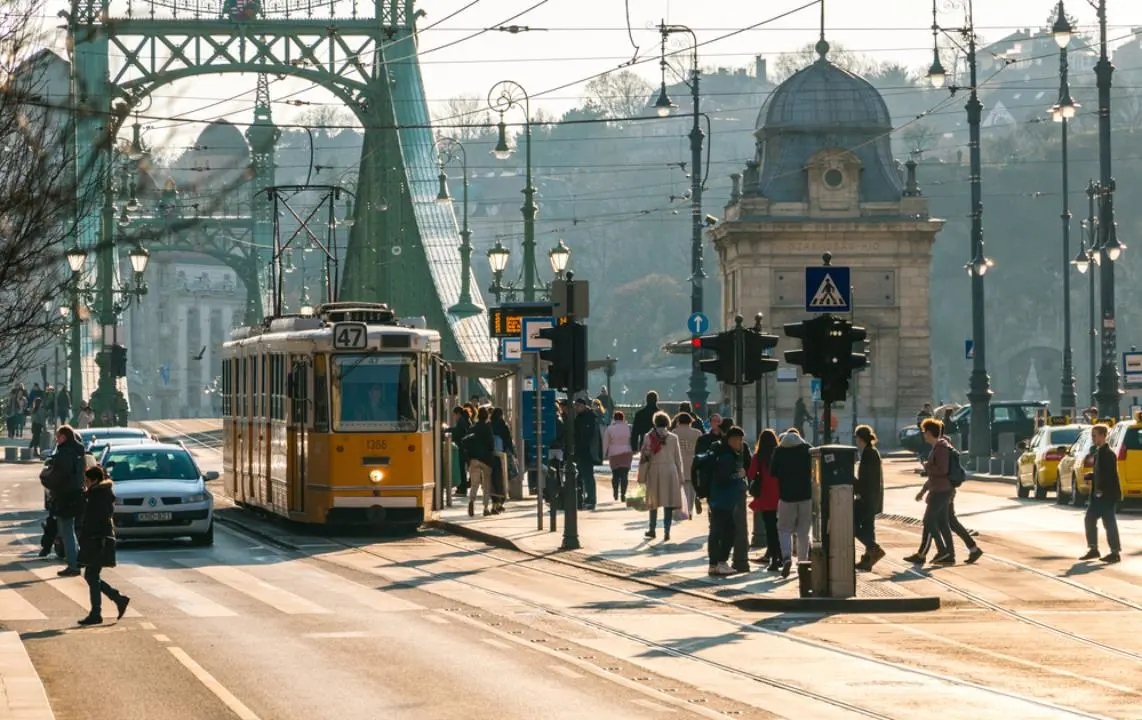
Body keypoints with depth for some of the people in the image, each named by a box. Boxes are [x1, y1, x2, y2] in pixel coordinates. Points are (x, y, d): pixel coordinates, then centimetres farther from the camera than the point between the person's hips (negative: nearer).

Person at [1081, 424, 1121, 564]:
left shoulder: (1108, 453, -15)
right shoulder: (1099, 452, 14)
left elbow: (1109, 475, -22)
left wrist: (1101, 490, -23)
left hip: (1107, 494, -10)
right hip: (1099, 494, 10)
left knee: (1109, 523, -6)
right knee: (1089, 519, 10)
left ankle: (1115, 553, 0)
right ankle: (1093, 549, 17)